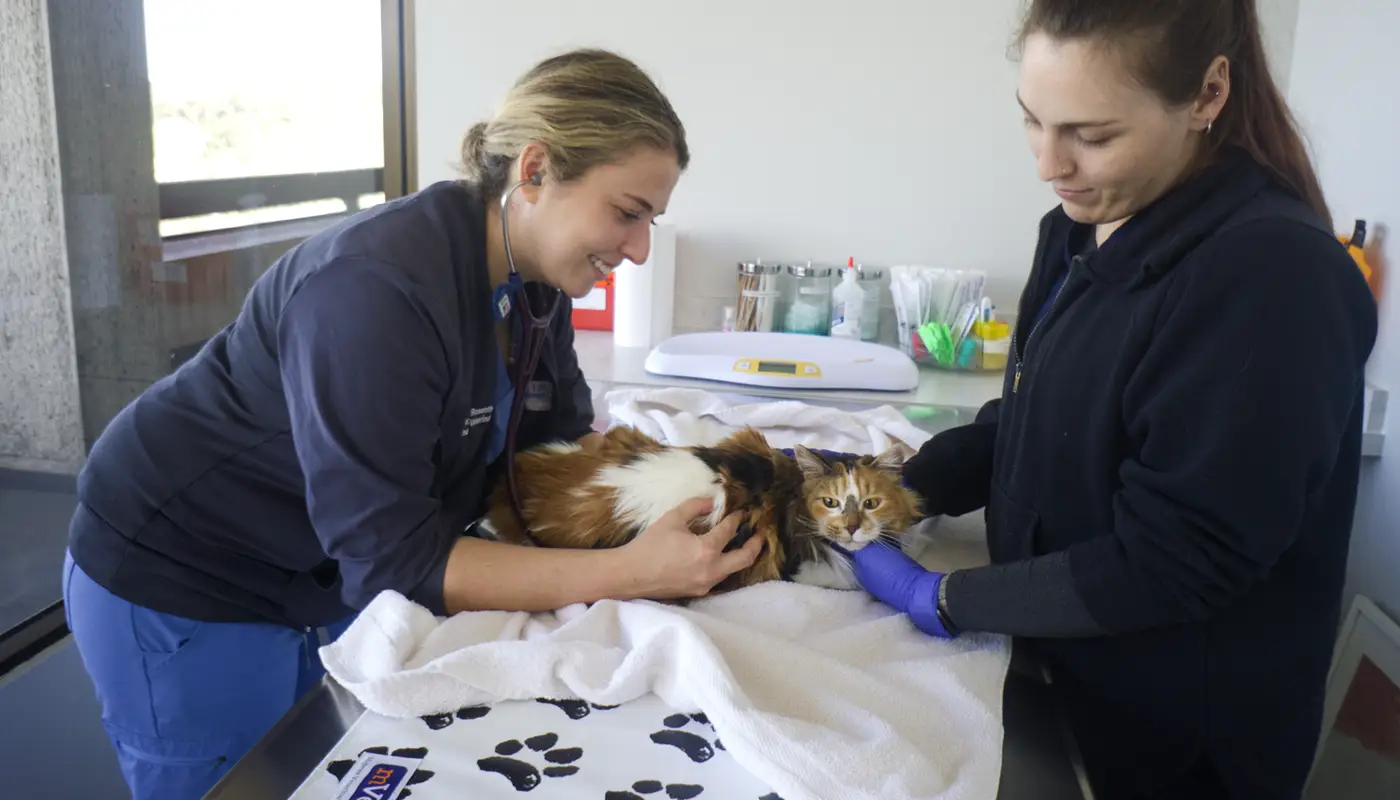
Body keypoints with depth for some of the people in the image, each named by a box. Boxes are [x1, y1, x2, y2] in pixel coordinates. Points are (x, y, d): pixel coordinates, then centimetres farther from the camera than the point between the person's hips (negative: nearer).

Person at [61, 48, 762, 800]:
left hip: (327, 573, 7)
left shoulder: (530, 278, -7)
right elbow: (391, 557, -33)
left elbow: (565, 444, 0)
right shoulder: (376, 287, -34)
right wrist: (628, 570, -37)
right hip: (181, 583, -7)